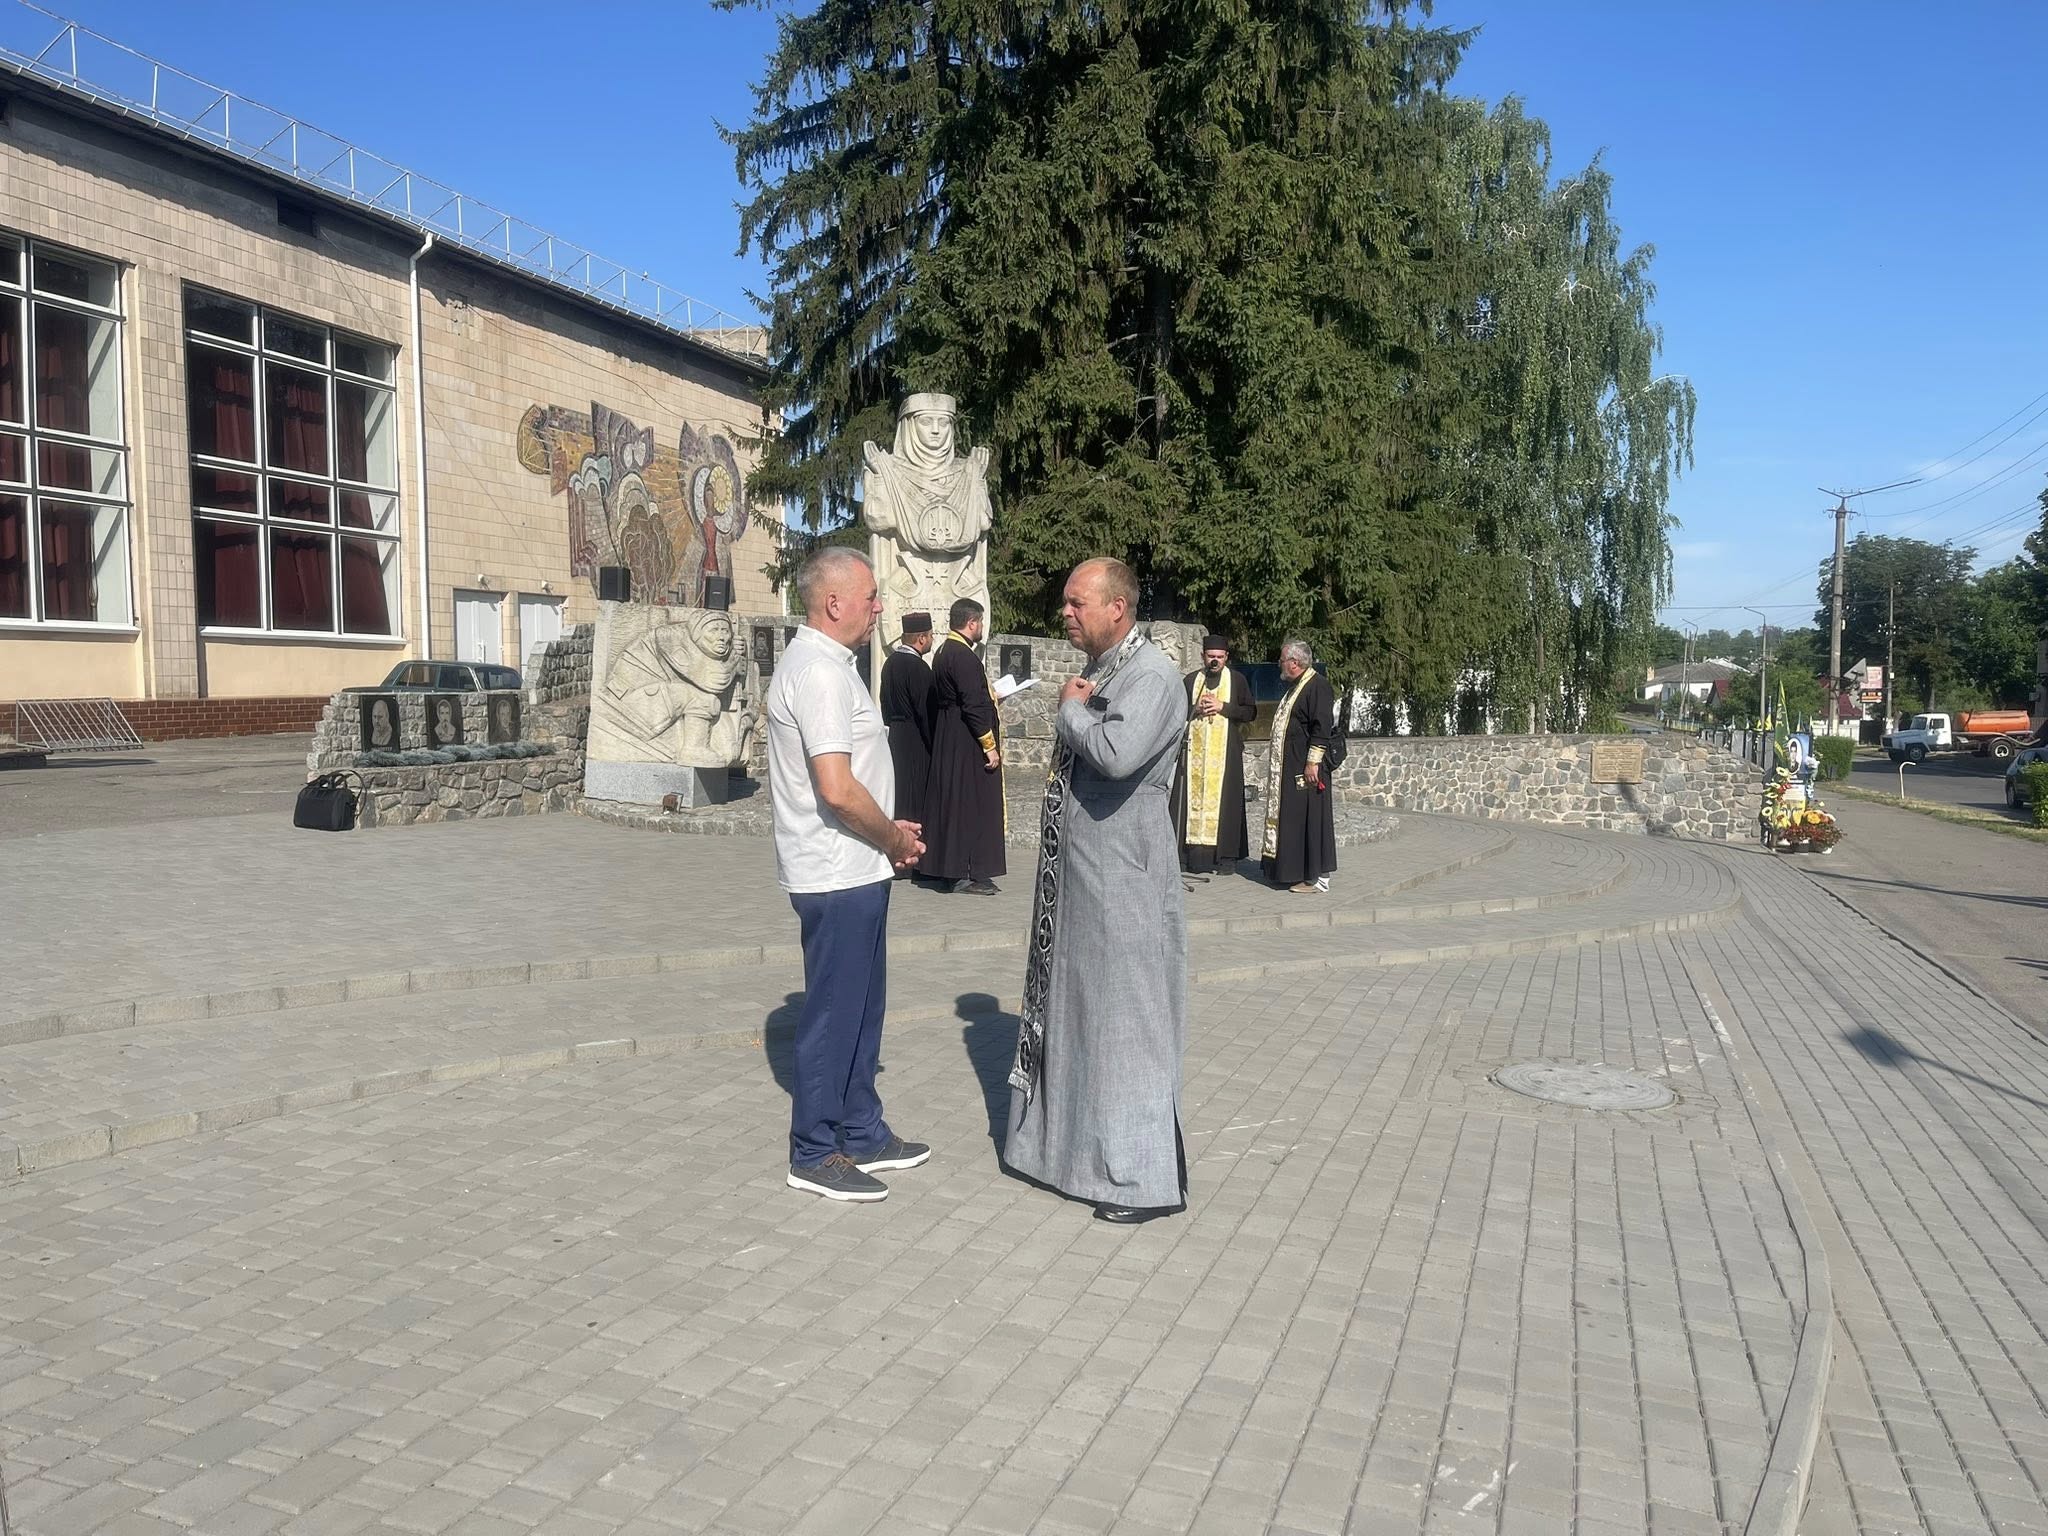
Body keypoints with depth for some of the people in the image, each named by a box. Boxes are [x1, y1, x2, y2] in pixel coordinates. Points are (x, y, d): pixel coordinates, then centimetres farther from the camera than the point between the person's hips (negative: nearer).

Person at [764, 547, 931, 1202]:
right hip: (839, 876, -10)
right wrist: (897, 840, -11)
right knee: (834, 1014, 2)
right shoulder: (821, 672, -20)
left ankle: (863, 1133, 31)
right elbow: (838, 789, -27)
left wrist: (890, 833, 13)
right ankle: (815, 1154, 15)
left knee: (861, 1007, 18)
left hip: (852, 872, 10)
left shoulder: (818, 662, 14)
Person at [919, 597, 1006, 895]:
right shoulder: (964, 657, -19)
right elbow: (973, 706, -22)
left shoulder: (944, 652, 12)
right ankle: (963, 875, 0)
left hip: (947, 742, 10)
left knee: (953, 803, 14)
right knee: (969, 804, -4)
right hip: (966, 744, -10)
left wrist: (989, 696, 29)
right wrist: (989, 745, -18)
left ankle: (948, 869, 20)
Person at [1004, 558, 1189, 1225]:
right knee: (1073, 1007, 17)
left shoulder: (1152, 674, -15)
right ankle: (1070, 1139, 33)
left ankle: (1143, 1176, 12)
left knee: (1124, 1017, -1)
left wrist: (1071, 710, -14)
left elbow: (1117, 753, -31)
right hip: (1076, 872, 9)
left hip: (1122, 878, -9)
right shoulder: (1097, 670, 14)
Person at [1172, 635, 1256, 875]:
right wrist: (1196, 709, -7)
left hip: (1225, 749, -1)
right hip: (1195, 748, 2)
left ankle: (1225, 855, 0)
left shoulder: (1237, 679, 7)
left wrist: (1222, 707, -10)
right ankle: (1193, 853, -2)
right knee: (1194, 796, -4)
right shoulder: (1191, 680, 11)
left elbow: (1251, 711, 2)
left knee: (1223, 799, -4)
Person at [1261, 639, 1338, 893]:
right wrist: (1274, 755, 23)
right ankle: (1293, 871, 18)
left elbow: (1322, 726, -20)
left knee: (1309, 817, -5)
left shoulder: (1318, 686, -14)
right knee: (1291, 817, 12)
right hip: (1287, 766, 10)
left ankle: (1316, 876, 1)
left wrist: (1312, 762, -23)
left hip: (1304, 767, -10)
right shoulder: (1295, 686, 16)